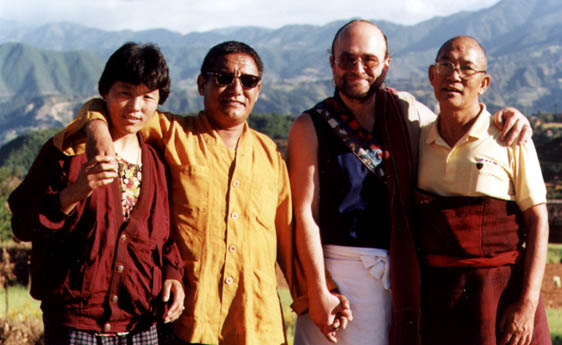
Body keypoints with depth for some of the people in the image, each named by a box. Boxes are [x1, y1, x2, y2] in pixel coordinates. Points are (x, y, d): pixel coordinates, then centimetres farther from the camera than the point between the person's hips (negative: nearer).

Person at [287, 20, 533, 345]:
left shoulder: (407, 110, 7)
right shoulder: (310, 127, -5)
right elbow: (305, 212, -9)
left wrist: (504, 117, 3)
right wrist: (318, 291, -14)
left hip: (402, 270, 4)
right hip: (340, 268, -4)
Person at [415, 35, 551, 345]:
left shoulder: (510, 139, -3)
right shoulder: (418, 139, 8)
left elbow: (538, 222, -5)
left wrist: (528, 304, -12)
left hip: (501, 290, -3)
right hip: (433, 293, 3)